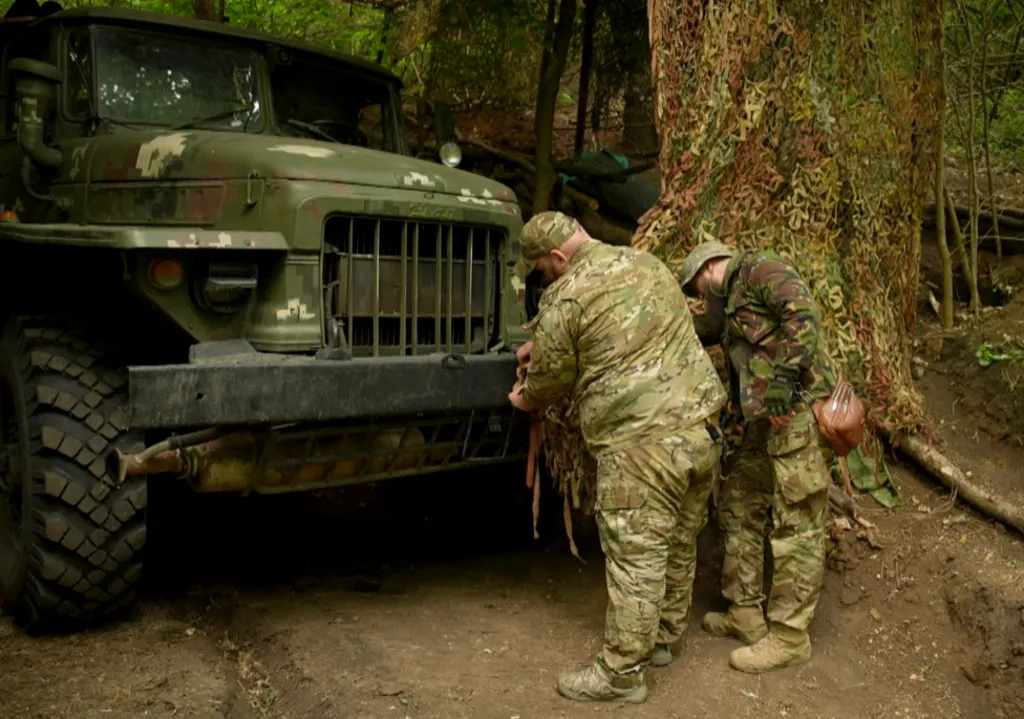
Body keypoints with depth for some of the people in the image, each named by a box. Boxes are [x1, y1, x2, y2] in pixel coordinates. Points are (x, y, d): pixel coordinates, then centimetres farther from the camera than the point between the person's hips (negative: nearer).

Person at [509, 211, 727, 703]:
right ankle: (660, 640, 34)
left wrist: (525, 400, 25)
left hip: (644, 441, -8)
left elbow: (551, 380, 3)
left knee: (636, 556, -1)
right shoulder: (649, 265, 16)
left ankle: (621, 674, 9)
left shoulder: (566, 297, -8)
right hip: (701, 427, 9)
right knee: (679, 545, 18)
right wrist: (544, 345, 37)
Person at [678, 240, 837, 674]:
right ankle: (746, 614, 26)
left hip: (799, 413, -10)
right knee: (739, 506, 16)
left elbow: (803, 311, -19)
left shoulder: (759, 269, -3)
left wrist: (786, 378, -26)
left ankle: (789, 637, 4)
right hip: (766, 423, 10)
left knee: (796, 526, -4)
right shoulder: (731, 305, 26)